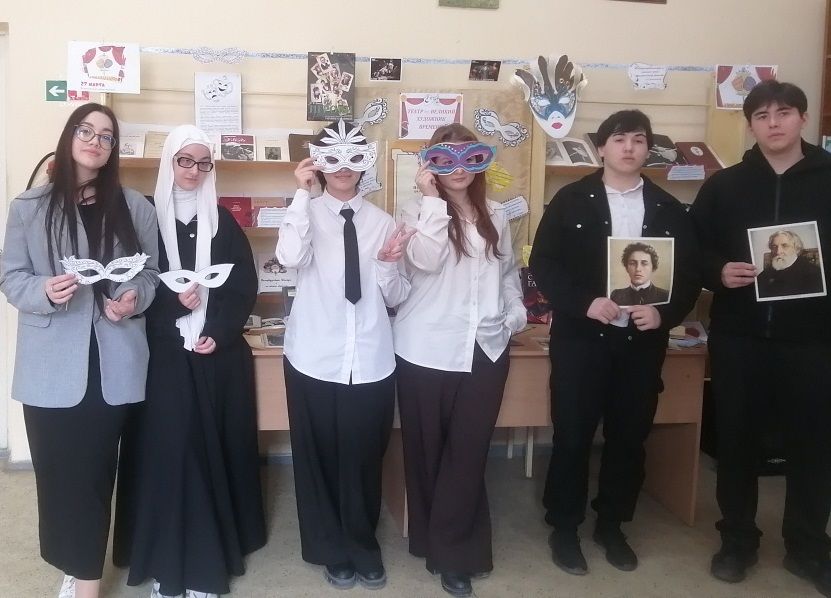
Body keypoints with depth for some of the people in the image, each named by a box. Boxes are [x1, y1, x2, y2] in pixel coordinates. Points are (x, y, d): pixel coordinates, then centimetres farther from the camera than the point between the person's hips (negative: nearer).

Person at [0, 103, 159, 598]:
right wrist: (43, 291, -18)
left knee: (95, 471, 4)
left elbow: (151, 273, 8)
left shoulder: (136, 207, 5)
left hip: (112, 362, 0)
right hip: (51, 365, 0)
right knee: (58, 470, 6)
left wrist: (135, 299, -13)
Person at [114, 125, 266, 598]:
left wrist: (219, 333, -9)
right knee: (166, 450, -1)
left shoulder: (223, 221, 7)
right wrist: (173, 300, -16)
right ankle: (165, 558, 11)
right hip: (163, 354, -1)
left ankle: (208, 558, 15)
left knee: (214, 449, 4)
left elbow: (246, 286, 3)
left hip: (218, 355, 1)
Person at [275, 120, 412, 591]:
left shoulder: (382, 221, 5)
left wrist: (390, 264, -14)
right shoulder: (308, 212, -1)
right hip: (316, 359, -1)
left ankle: (363, 550, 34)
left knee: (365, 460, 12)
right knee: (320, 460, 11)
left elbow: (395, 298, 5)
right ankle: (335, 552, 32)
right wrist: (303, 194, -20)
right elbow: (291, 257, -24)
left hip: (371, 361, 2)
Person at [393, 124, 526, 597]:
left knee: (469, 454, 3)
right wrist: (433, 199, -20)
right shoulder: (420, 212, -3)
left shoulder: (496, 216, 11)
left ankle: (451, 552, 17)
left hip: (486, 350, 3)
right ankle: (444, 544, 28)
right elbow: (425, 261, -21)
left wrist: (516, 313, 7)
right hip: (429, 350, -3)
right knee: (429, 451, 9)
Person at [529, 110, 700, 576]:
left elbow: (691, 275, 7)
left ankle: (612, 524, 30)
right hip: (581, 338, -3)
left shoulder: (670, 210, 7)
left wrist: (665, 313, -11)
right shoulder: (571, 201, -1)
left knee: (630, 438, 11)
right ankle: (565, 527, 21)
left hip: (642, 342, 3)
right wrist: (584, 303, -17)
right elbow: (543, 264, -5)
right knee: (573, 436, 3)